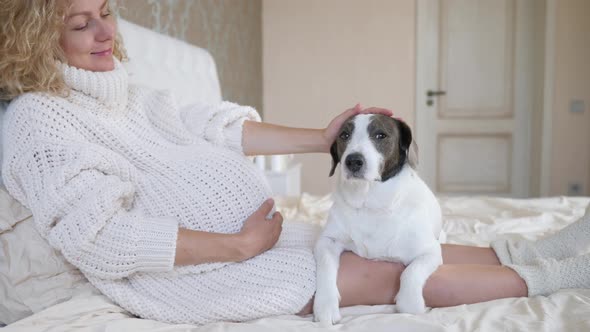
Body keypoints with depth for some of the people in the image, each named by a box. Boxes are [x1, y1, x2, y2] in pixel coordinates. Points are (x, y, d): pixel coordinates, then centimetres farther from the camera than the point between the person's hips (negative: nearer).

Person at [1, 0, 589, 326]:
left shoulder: (118, 92, 12)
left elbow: (212, 129, 9)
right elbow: (107, 240, -23)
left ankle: (537, 249, 12)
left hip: (246, 230, 8)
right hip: (187, 269, -8)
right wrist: (241, 246, -22)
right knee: (388, 273, -9)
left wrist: (320, 138, 2)